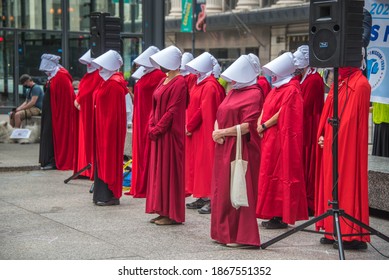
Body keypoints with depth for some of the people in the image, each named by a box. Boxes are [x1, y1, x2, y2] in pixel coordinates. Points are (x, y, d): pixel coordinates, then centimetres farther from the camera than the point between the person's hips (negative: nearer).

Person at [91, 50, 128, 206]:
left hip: (110, 127, -10)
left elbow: (114, 111, -20)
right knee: (102, 159, 12)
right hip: (103, 127, 10)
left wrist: (107, 130, -20)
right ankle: (103, 194, 18)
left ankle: (111, 196, 3)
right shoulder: (107, 82, 12)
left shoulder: (114, 85, -17)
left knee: (108, 159, -4)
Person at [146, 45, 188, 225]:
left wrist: (157, 129, -16)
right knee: (159, 171, 11)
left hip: (170, 134, -9)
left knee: (170, 171, -4)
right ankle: (163, 211, 18)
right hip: (158, 134, 9)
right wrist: (151, 126, 2)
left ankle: (173, 214, 3)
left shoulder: (179, 83, -14)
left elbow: (172, 111, -18)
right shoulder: (164, 81, 14)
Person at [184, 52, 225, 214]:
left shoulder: (209, 86, -16)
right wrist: (189, 126, 7)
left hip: (205, 131, -10)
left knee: (206, 163, -7)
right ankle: (202, 198, 18)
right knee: (197, 162, 12)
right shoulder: (200, 84, 13)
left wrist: (189, 126, -13)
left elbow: (204, 110, -19)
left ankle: (211, 200, -4)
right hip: (196, 131, 10)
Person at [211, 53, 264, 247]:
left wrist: (223, 132, -13)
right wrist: (216, 131, 0)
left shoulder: (253, 94, -10)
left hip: (241, 149, -9)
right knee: (223, 190, 11)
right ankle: (225, 233, 19)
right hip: (224, 149, 9)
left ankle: (240, 236, 2)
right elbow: (220, 116, 20)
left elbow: (248, 125, -18)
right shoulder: (233, 92, 16)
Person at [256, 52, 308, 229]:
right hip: (269, 137, 9)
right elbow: (265, 107, 14)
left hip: (281, 138, -9)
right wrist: (260, 123, -3)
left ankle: (281, 217, -2)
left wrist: (264, 126, -10)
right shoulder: (277, 87, 16)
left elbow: (282, 113, -17)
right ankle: (275, 214, 13)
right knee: (270, 173, 9)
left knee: (279, 174, -6)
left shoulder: (291, 89, -12)